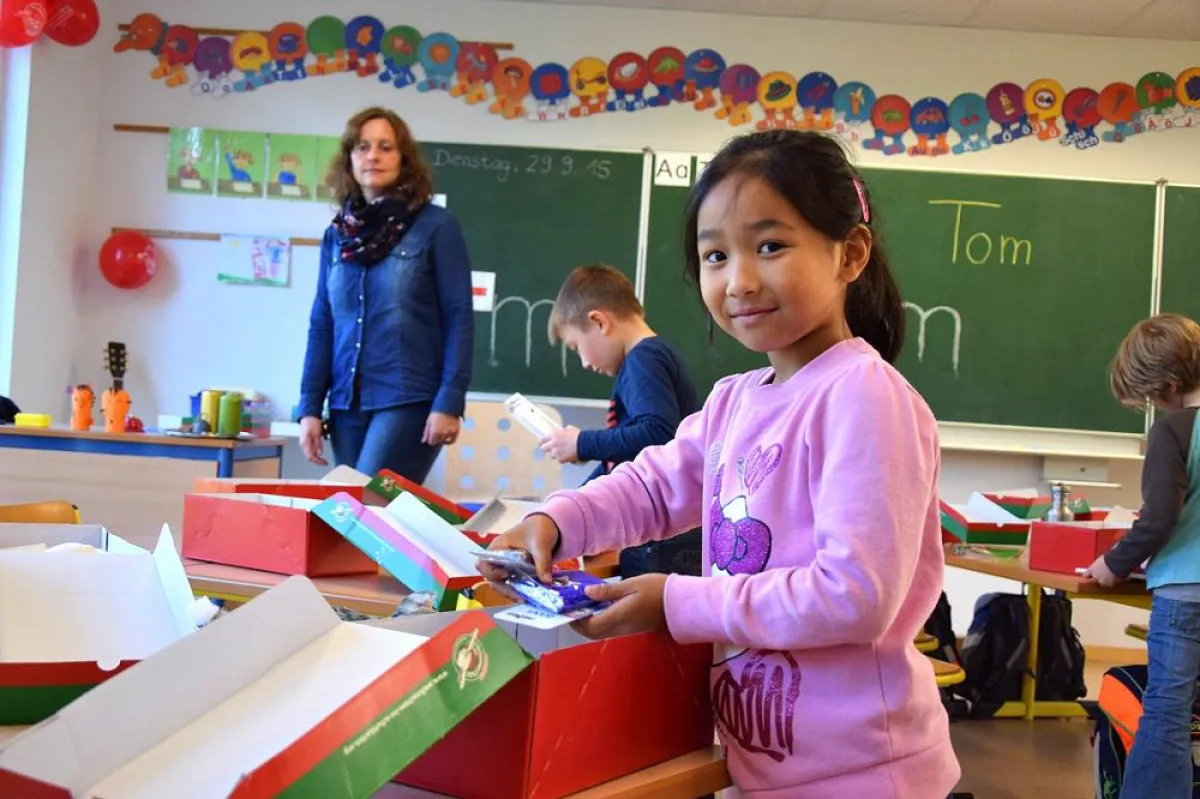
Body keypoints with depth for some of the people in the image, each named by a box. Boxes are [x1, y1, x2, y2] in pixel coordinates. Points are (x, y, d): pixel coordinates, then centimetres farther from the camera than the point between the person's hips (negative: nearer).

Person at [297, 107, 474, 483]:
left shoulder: (437, 226, -2)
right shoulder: (337, 235, 11)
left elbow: (459, 318, -6)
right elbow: (321, 325, 12)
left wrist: (449, 402, -13)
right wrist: (310, 407, 6)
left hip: (409, 401, -5)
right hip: (347, 404, 5)